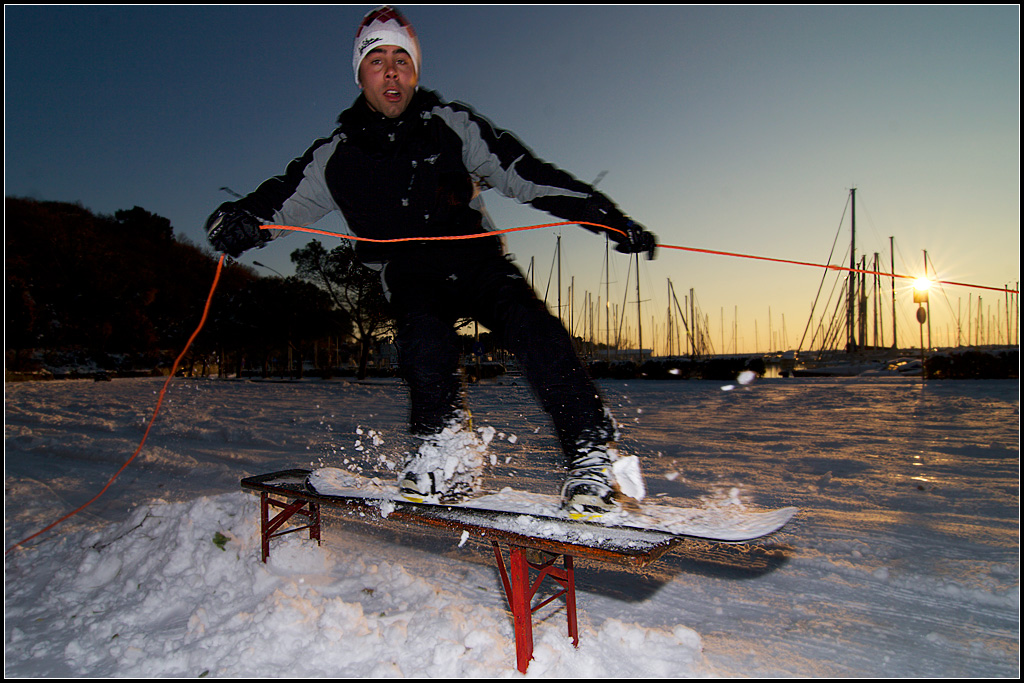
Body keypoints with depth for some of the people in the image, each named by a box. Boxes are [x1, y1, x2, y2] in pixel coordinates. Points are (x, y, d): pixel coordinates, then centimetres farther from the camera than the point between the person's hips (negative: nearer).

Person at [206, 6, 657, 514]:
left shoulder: (451, 124, 2)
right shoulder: (339, 153, 4)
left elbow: (527, 175, -1)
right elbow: (285, 197, -4)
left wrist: (608, 218, -6)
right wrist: (241, 220, -30)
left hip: (476, 257, 0)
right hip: (410, 276, 0)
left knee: (528, 323, -27)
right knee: (425, 337, -33)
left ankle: (593, 455, -28)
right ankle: (446, 451, -17)